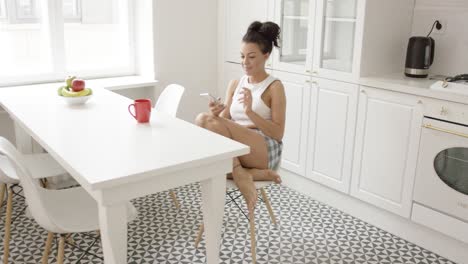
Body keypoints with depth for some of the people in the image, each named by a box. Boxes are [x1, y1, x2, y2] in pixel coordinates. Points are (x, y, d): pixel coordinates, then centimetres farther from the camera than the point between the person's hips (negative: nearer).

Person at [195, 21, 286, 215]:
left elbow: (278, 134, -8)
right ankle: (253, 173, -17)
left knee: (207, 120, -26)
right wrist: (218, 113, -12)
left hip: (264, 151, -6)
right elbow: (226, 122, 11)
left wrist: (250, 112, -21)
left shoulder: (274, 87, -2)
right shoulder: (235, 84, 14)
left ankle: (239, 174, -19)